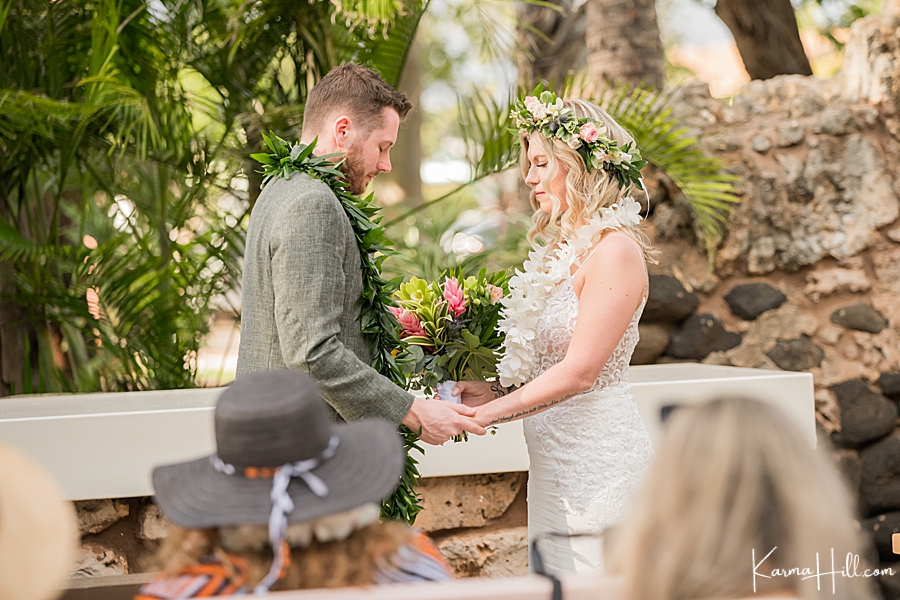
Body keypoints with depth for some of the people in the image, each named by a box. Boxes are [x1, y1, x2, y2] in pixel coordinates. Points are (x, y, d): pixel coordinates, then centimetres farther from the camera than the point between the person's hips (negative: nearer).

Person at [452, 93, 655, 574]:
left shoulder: (614, 251, -14)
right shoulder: (562, 249, 14)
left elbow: (579, 371, -19)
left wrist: (493, 410, -15)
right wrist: (497, 389, 1)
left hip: (598, 460, -9)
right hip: (553, 461, 9)